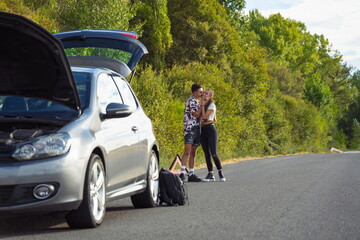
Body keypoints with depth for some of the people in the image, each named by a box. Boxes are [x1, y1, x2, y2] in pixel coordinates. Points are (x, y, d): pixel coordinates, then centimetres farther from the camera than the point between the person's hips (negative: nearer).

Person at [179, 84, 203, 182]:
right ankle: (182, 173, -19)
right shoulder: (191, 101, -9)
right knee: (187, 152, -15)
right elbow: (196, 114, -16)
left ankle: (191, 174, 9)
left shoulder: (197, 101, 19)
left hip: (196, 128, 9)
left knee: (193, 153, 8)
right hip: (190, 128, -9)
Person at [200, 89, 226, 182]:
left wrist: (203, 105, -9)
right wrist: (201, 104, 7)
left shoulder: (212, 105, -5)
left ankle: (220, 173, 1)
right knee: (207, 153, 5)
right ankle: (210, 174, 8)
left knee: (213, 153, -11)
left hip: (210, 129, -7)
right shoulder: (202, 104, 15)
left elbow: (205, 116, -15)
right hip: (202, 130, 7)